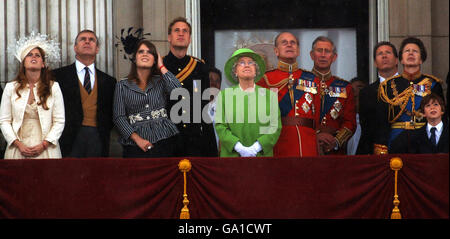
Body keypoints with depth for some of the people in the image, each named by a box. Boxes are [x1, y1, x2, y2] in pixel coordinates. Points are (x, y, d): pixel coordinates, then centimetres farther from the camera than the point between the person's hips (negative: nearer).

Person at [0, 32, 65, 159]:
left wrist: (44, 145, -9)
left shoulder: (53, 87, 3)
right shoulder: (11, 88, 6)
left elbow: (59, 121, 1)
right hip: (18, 150, 1)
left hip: (46, 149, -1)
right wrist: (18, 144, -8)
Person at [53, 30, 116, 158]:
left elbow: (111, 113, 17)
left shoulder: (108, 81, 15)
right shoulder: (59, 75, 7)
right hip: (70, 140, -2)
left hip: (97, 139, 2)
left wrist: (105, 130, 2)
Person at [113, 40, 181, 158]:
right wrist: (137, 139, -9)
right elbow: (119, 117, 3)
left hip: (164, 139, 0)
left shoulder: (161, 81, 9)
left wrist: (161, 67, -1)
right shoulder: (123, 86, 9)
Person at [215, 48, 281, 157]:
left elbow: (275, 127, 2)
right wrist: (239, 147, -12)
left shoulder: (270, 95, 9)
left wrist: (256, 148, -12)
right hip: (232, 154, 0)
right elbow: (220, 126, 1)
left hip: (261, 154, 0)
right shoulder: (224, 95, 10)